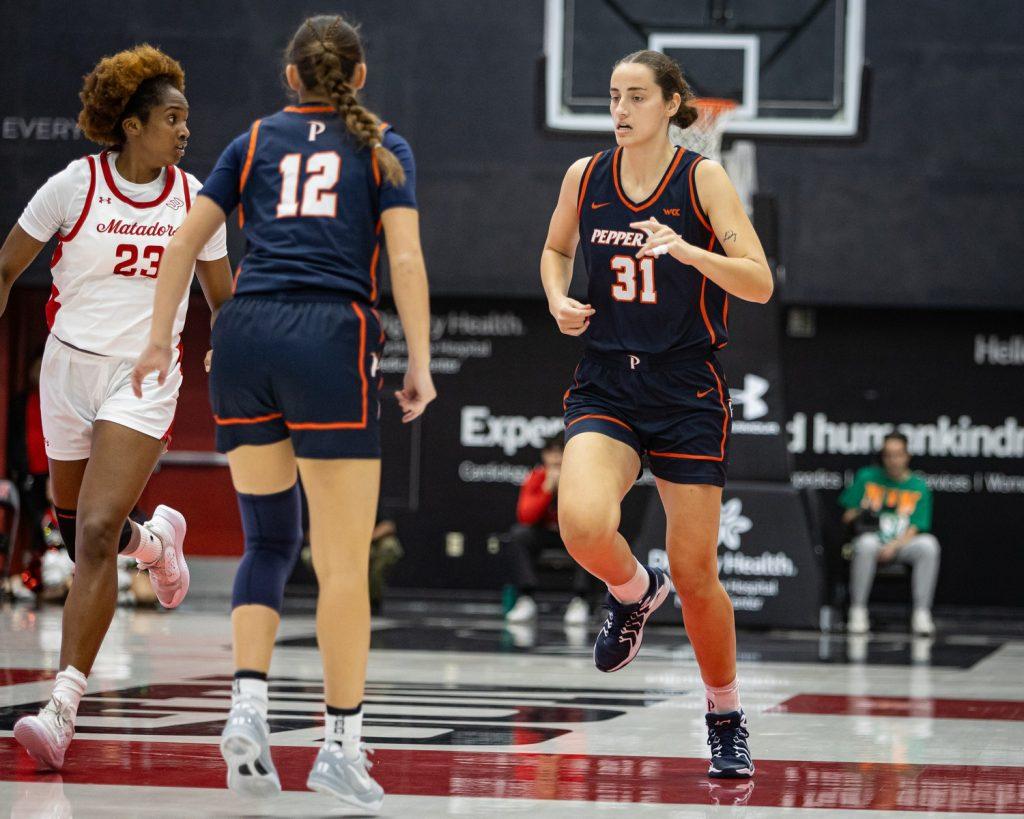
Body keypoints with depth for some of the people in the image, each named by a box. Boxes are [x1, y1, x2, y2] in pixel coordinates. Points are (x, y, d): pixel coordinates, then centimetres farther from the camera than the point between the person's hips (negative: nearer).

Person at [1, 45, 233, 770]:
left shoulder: (194, 199, -1)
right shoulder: (73, 186, -8)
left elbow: (223, 301, 13)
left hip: (145, 377, -1)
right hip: (70, 366, 1)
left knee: (96, 534, -18)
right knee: (78, 532, 15)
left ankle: (64, 709, -19)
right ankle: (156, 537, 52)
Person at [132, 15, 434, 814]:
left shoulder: (255, 141, 18)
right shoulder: (384, 149, 12)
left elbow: (183, 245, 13)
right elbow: (405, 259, -1)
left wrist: (161, 341, 21)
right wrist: (420, 363, -1)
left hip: (245, 334, 3)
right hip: (332, 338, -3)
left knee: (269, 538, 15)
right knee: (345, 560, -1)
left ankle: (248, 705, -4)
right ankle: (340, 744, -2)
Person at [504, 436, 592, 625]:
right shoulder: (536, 478, -15)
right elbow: (525, 517, -24)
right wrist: (548, 488, -34)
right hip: (545, 533, 1)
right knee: (519, 535, -28)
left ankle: (580, 602, -24)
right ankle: (526, 600, -24)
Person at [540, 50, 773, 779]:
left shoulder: (704, 179, -6)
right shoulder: (585, 177, 3)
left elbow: (760, 283, -12)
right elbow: (555, 250, 23)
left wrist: (689, 252, -28)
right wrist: (559, 300, 2)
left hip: (687, 391, -2)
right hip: (606, 386, 2)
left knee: (696, 573, 1)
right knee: (582, 524, -26)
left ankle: (727, 720, 23)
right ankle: (634, 592, 10)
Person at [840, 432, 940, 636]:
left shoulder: (919, 486, 5)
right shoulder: (867, 478, 7)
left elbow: (914, 529, -2)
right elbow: (847, 516, 10)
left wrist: (894, 546, -21)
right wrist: (855, 515, -15)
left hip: (903, 543, 1)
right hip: (874, 541, -1)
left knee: (928, 544, -30)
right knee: (867, 543, -37)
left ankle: (921, 613, -25)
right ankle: (858, 610, -27)